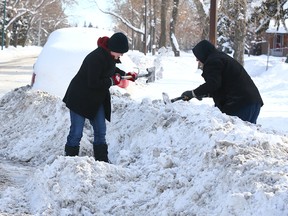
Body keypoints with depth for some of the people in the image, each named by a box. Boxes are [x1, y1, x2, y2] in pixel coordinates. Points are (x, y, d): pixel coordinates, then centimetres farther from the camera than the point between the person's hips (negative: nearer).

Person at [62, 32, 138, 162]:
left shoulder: (110, 56, -1)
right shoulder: (96, 58, -29)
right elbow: (93, 83, -29)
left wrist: (125, 75, 8)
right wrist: (112, 81, -20)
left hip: (96, 100, 9)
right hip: (80, 98, -9)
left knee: (100, 131, 10)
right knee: (76, 133, -3)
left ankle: (102, 160, 17)